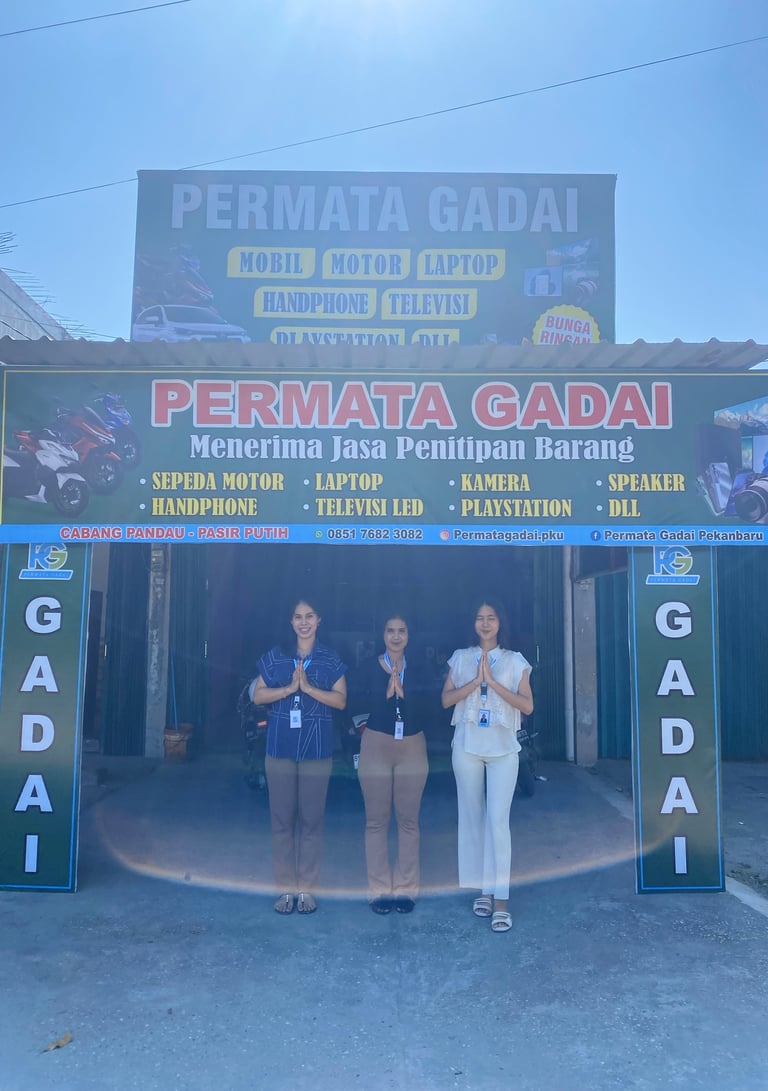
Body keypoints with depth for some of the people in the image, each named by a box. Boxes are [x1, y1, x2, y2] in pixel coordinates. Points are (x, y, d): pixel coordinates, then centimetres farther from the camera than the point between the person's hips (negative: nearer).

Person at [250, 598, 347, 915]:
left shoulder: (330, 659, 5)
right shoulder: (275, 656, 8)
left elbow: (340, 699, -1)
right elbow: (258, 695, 4)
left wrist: (308, 687, -14)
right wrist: (289, 688, -10)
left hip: (316, 746, -1)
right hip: (280, 745, 1)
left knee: (311, 818, 3)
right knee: (282, 818, 4)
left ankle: (306, 888, 13)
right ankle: (285, 888, 14)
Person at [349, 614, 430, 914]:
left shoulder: (418, 669, 7)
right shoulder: (367, 668, 2)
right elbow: (355, 704, -11)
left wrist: (403, 692, -18)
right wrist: (385, 694, -18)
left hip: (412, 747, 1)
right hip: (376, 745, -1)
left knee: (408, 820, 3)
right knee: (376, 820, 2)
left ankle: (405, 889, 14)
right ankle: (380, 890, 12)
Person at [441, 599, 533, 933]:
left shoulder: (515, 661, 3)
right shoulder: (461, 658, 7)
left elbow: (527, 706, -5)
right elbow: (446, 699, 0)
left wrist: (493, 682, -13)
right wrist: (475, 681, -13)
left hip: (502, 747, -2)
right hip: (467, 745, 2)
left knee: (498, 820, -9)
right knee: (472, 818, 7)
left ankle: (501, 899, -5)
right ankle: (483, 889, 18)